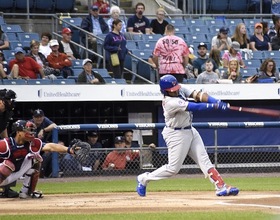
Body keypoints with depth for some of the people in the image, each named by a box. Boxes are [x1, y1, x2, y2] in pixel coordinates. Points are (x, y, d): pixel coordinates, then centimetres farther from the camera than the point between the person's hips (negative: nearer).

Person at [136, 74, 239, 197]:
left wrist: (218, 102, -24)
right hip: (176, 135, -8)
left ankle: (221, 187, -3)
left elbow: (198, 95, -10)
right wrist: (216, 106, -30)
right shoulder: (171, 103, -27)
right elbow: (195, 107, -30)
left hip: (190, 131, 8)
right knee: (173, 168, -3)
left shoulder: (180, 90, -3)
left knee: (204, 161, 1)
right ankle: (144, 179, 14)